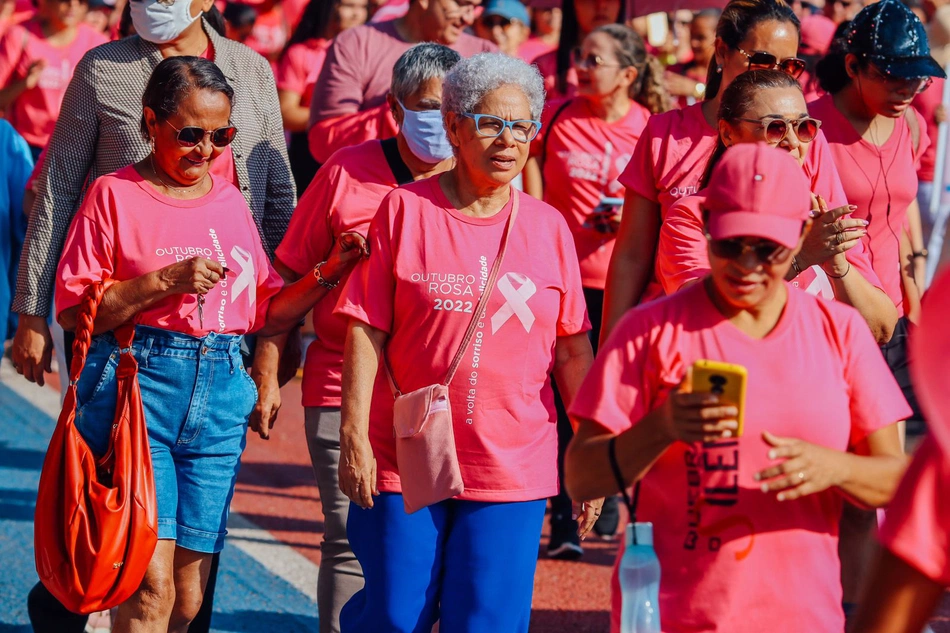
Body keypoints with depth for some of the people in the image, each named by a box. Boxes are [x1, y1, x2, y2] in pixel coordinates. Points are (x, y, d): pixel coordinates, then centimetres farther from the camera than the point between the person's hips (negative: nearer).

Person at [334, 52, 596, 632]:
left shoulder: (549, 227, 6)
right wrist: (354, 437, -7)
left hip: (513, 470, 2)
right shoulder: (405, 210, 0)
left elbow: (573, 350, 8)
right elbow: (366, 332, -2)